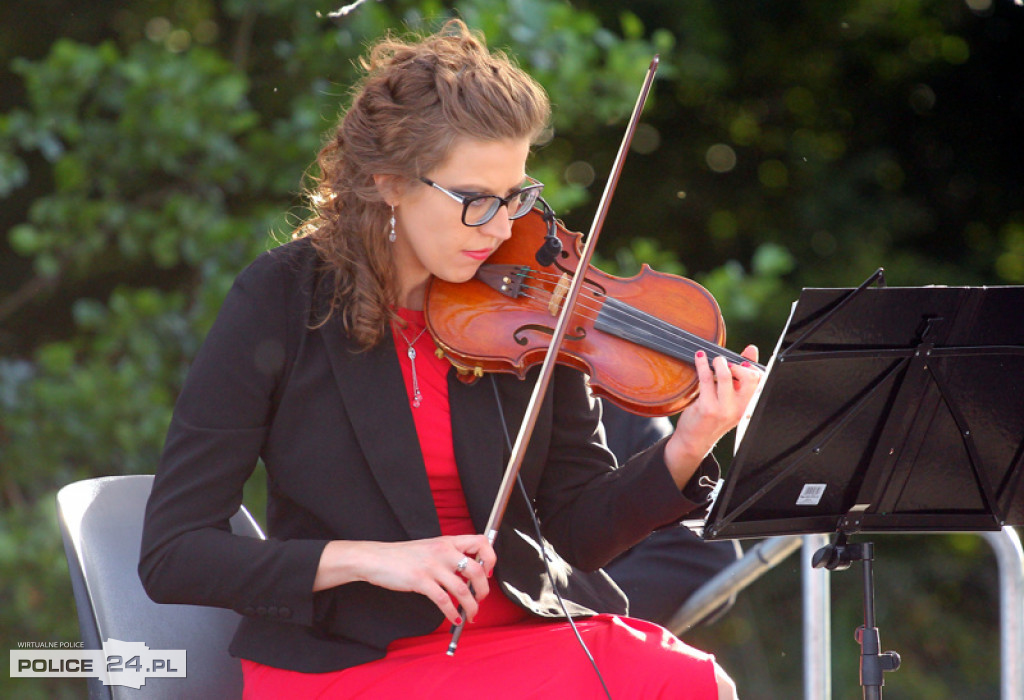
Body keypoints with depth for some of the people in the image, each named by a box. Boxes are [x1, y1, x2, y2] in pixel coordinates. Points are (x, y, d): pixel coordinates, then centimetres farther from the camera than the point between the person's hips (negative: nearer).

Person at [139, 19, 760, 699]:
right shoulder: (280, 303, -8)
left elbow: (577, 531, 7)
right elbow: (171, 555, -9)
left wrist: (686, 452, -12)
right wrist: (368, 559, -21)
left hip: (522, 629, 4)